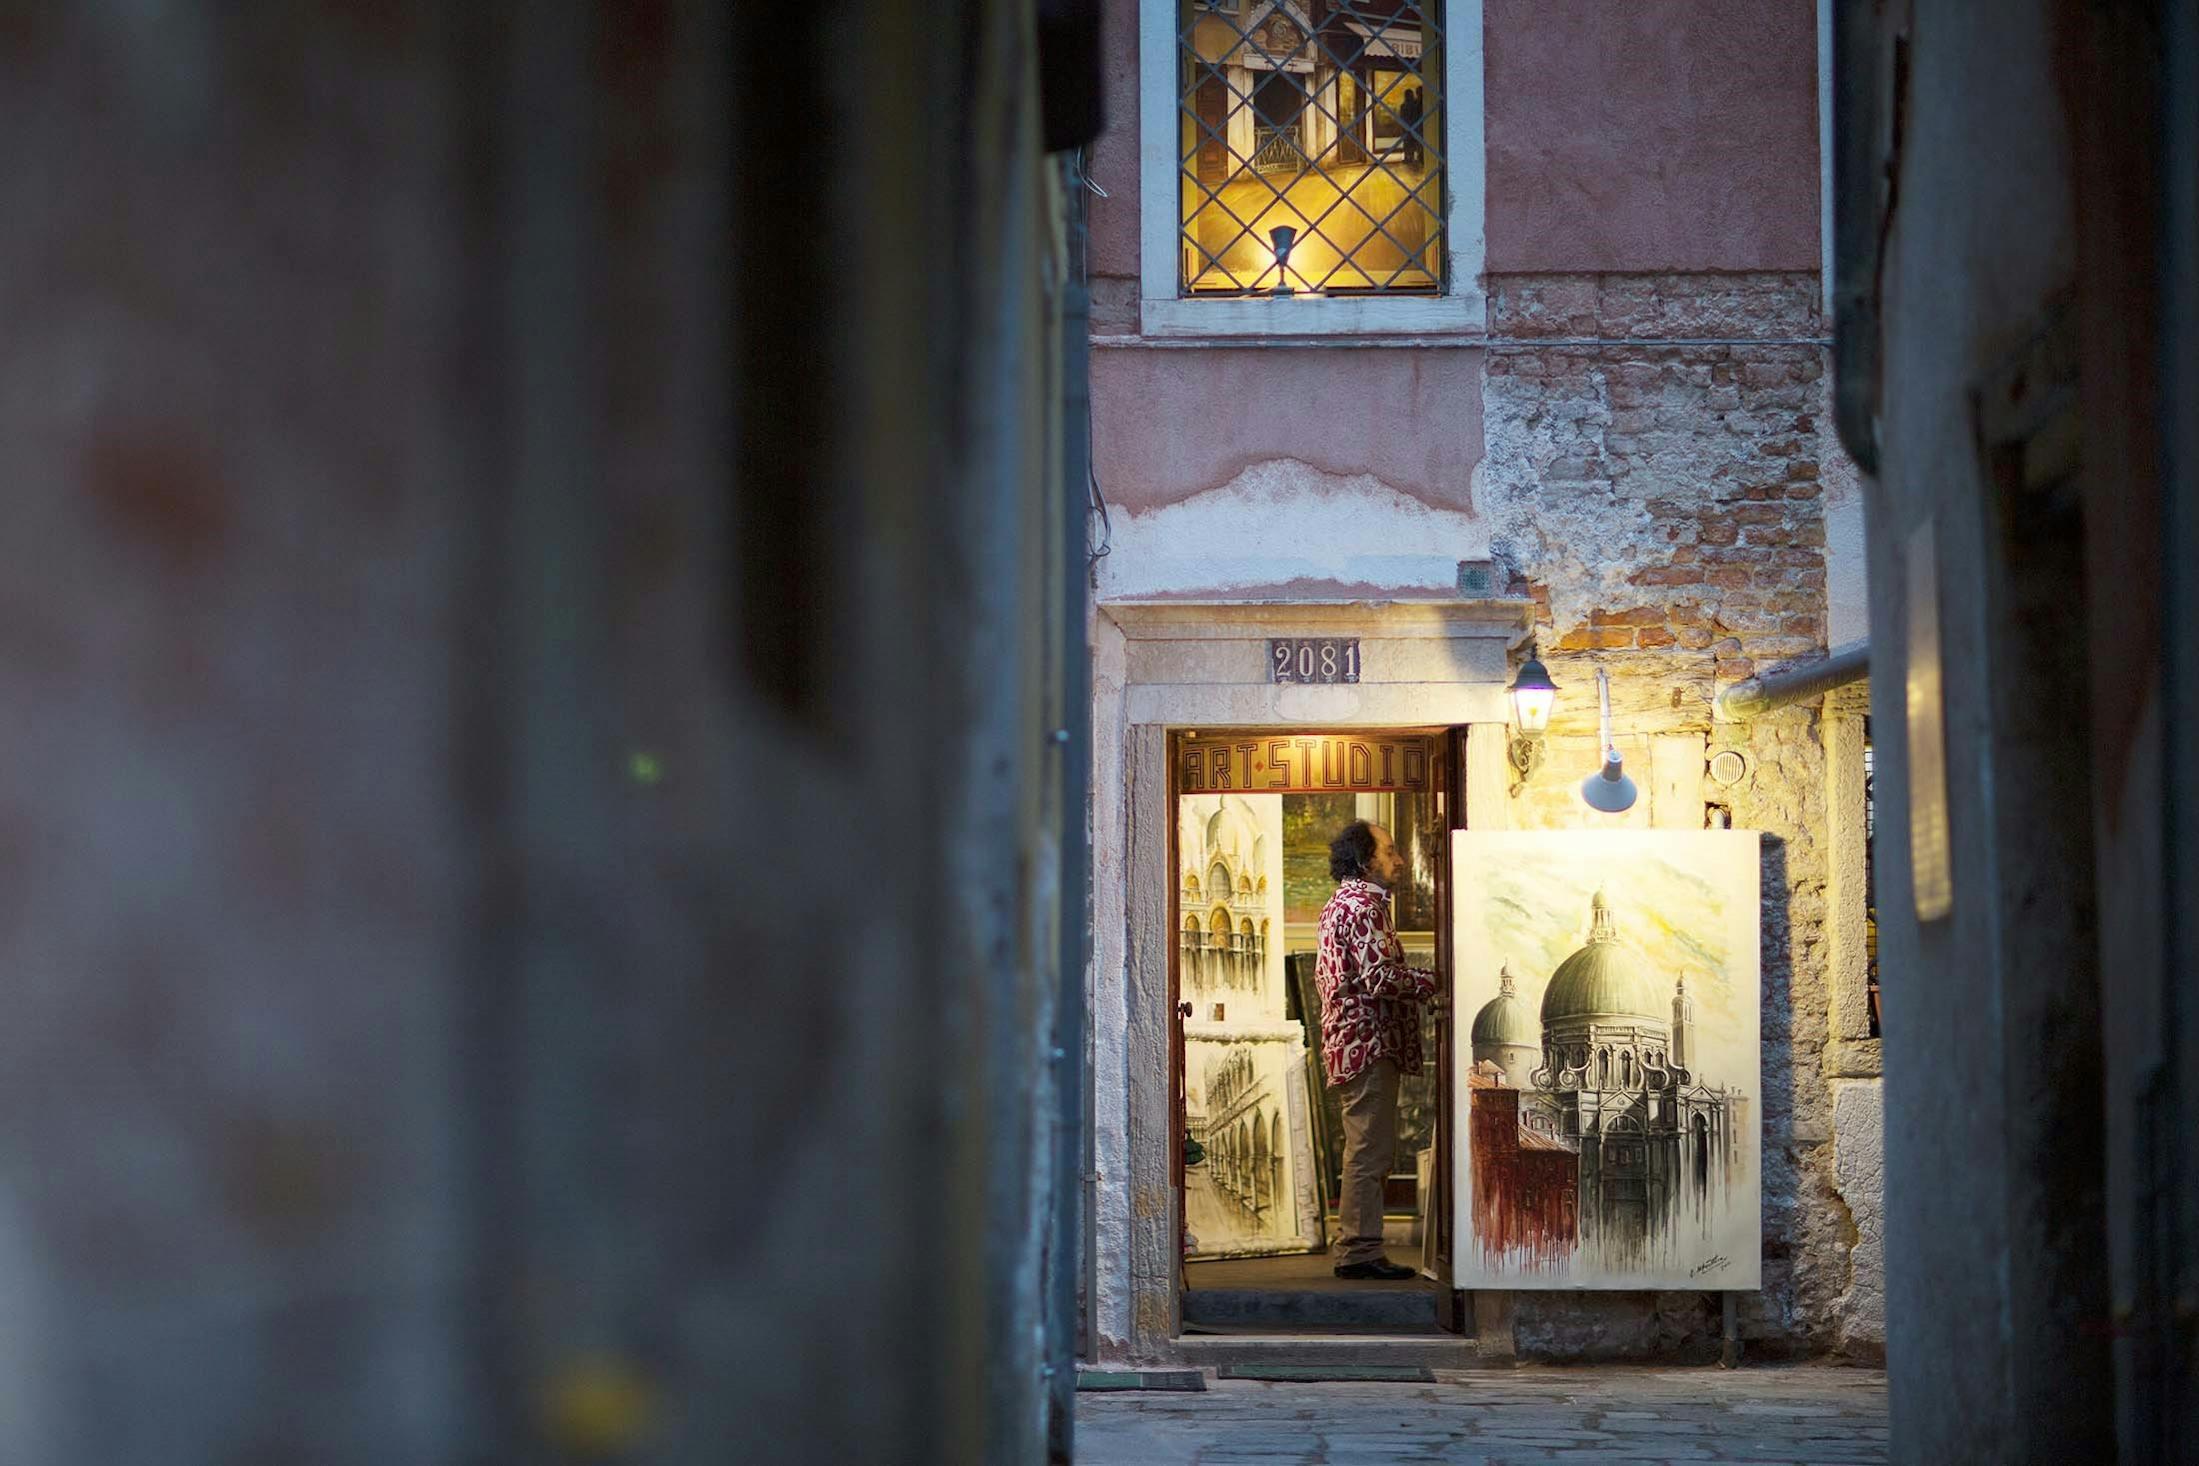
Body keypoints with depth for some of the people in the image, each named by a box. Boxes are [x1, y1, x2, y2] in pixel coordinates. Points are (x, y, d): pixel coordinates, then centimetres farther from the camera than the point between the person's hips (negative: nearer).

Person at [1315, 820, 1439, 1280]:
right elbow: (1379, 978, -21)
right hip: (1369, 1041, -11)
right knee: (1370, 1151, -9)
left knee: (1367, 1151, 14)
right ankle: (1359, 1251, -9)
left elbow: (1325, 975, 24)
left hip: (1349, 1044, 11)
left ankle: (1354, 1248, 16)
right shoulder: (1363, 905, -13)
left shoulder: (1341, 903, 20)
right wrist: (1431, 982, -8)